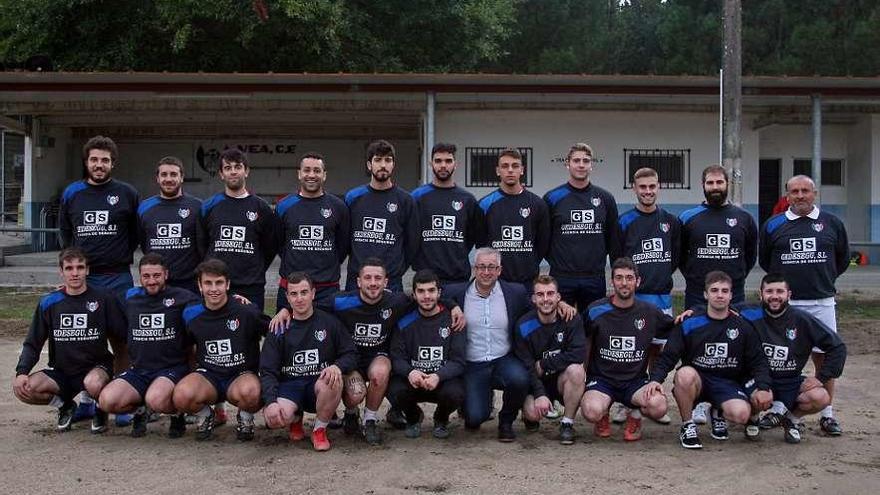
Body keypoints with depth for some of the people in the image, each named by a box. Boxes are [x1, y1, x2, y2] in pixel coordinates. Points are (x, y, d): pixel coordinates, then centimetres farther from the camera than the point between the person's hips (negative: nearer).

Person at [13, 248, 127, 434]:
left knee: (93, 384, -37)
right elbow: (32, 343, 5)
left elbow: (122, 338, -1)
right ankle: (65, 405, 8)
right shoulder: (48, 303, 2)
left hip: (95, 367, -3)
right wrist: (22, 372, -10)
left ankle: (101, 411, 1)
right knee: (23, 389, -24)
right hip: (61, 371, 3)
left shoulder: (104, 299, -4)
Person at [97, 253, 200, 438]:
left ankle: (178, 413, 2)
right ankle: (141, 410, 12)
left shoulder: (182, 298, 0)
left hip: (173, 368, -4)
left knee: (156, 400, -35)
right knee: (107, 401, -21)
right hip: (139, 370, 4)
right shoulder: (130, 297, 12)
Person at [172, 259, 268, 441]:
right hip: (208, 376, 2)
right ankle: (205, 416, 7)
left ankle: (245, 419, 1)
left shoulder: (246, 311, -8)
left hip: (242, 374, -2)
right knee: (182, 396, -30)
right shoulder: (191, 315, 2)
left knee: (250, 392, -38)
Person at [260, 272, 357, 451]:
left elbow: (350, 355, 4)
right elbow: (268, 371, -1)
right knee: (273, 419, -30)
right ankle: (296, 419, 11)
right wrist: (271, 402, -19)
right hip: (289, 385, 0)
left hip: (320, 383, 0)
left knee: (334, 381, -36)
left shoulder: (329, 322, 4)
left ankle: (320, 429, -7)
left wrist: (337, 366, -20)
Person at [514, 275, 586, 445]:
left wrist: (544, 365, -18)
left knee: (576, 369, -32)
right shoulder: (524, 326, -11)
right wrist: (539, 394, -25)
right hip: (534, 381, -1)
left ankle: (567, 423, -14)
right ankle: (530, 416, 13)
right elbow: (526, 366, -12)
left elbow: (579, 353, -21)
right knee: (533, 412, -29)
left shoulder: (571, 319, -10)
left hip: (562, 380, 1)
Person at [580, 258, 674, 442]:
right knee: (592, 412, -32)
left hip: (636, 381, 1)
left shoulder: (650, 313, 2)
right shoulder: (596, 311, -2)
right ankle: (603, 417, 7)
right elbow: (586, 344, 10)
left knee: (658, 407, -29)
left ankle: (636, 415, 7)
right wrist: (582, 376, 5)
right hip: (601, 378, -1)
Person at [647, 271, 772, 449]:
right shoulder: (689, 325, -2)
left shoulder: (744, 327, 3)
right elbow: (668, 356, -5)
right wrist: (655, 379, -22)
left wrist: (764, 388, -14)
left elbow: (758, 361, 4)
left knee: (741, 414, -29)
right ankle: (687, 426, -13)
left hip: (729, 383, 1)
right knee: (685, 373, -36)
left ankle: (718, 414, 12)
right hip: (696, 381, -1)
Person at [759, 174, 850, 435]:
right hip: (784, 302, 0)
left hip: (822, 302, 0)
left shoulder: (832, 223, 6)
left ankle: (827, 414, 10)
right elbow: (764, 260, 15)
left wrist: (824, 280, 15)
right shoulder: (773, 225, 4)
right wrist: (785, 279, 11)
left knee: (824, 356, 2)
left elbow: (843, 259, 18)